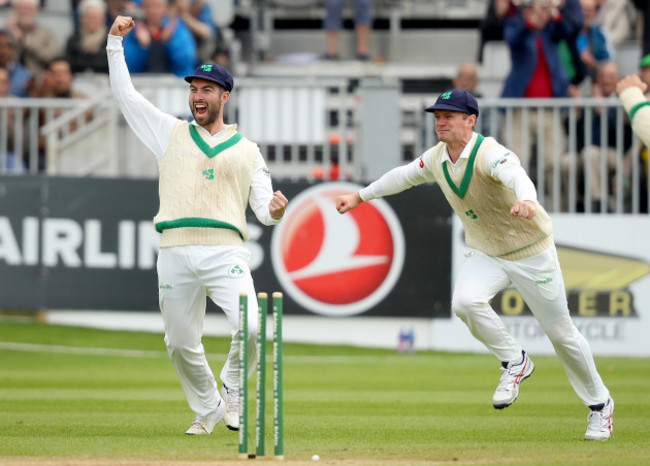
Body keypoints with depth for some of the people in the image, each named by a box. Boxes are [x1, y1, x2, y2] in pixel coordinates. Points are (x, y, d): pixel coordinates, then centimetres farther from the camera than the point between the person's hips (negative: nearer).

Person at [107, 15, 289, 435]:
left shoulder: (248, 151, 15)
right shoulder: (171, 133, 17)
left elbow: (263, 210, 10)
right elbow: (124, 93, 15)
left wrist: (275, 210, -13)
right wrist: (116, 42, 9)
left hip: (226, 252, -2)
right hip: (176, 253, 2)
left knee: (249, 328, -22)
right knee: (181, 343, 5)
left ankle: (233, 392, 3)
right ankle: (208, 409, 27)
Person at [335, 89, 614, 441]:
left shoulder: (490, 154, -28)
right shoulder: (437, 159, -5)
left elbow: (516, 175, -49)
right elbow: (405, 175, 17)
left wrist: (526, 201, -72)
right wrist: (360, 197, 25)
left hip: (531, 251, -5)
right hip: (485, 254, 5)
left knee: (561, 332, 3)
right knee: (465, 302, -26)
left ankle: (600, 403, 24)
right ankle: (514, 362, -4)